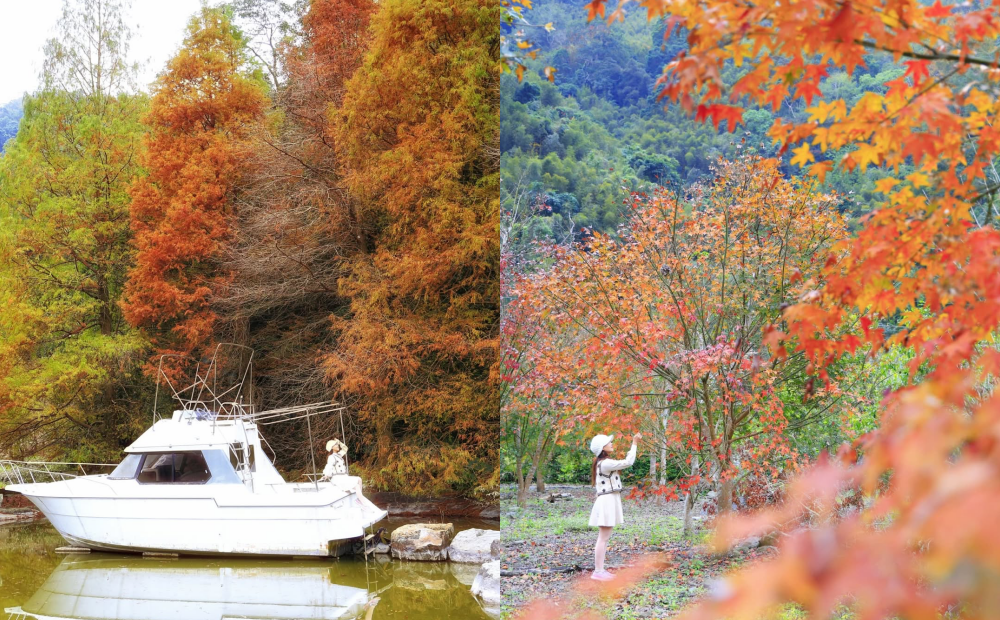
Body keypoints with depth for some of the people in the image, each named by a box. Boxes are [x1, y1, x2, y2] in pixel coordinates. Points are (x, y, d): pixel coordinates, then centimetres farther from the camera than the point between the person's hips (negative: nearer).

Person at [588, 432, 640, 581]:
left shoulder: (605, 463, 14)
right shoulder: (605, 463, -18)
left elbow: (625, 461, 23)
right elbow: (627, 462, -17)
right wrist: (634, 444, -10)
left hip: (610, 501, 11)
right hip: (607, 501, -11)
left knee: (604, 538, 11)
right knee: (603, 538, -9)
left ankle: (600, 570, 13)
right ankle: (598, 571, -8)